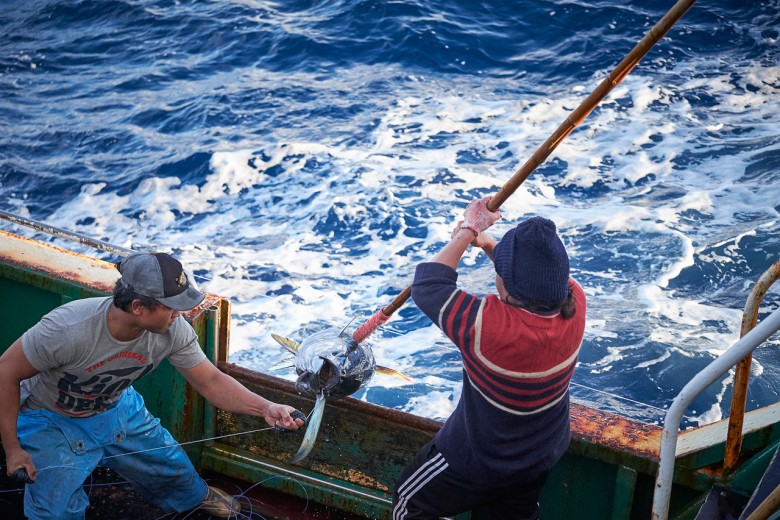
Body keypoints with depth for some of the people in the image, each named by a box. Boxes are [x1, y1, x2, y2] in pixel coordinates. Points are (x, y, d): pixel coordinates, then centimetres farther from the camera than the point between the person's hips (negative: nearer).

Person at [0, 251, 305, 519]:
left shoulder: (173, 330, -26)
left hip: (116, 407, 5)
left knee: (171, 466, 16)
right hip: (51, 421, -4)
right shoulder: (69, 329, -40)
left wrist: (265, 408, -29)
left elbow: (211, 382, -14)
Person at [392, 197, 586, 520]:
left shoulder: (488, 325, -42)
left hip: (477, 463, -6)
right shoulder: (575, 303, -24)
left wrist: (468, 232, -18)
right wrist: (487, 243, -2)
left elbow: (427, 286, -26)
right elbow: (539, 273, 0)